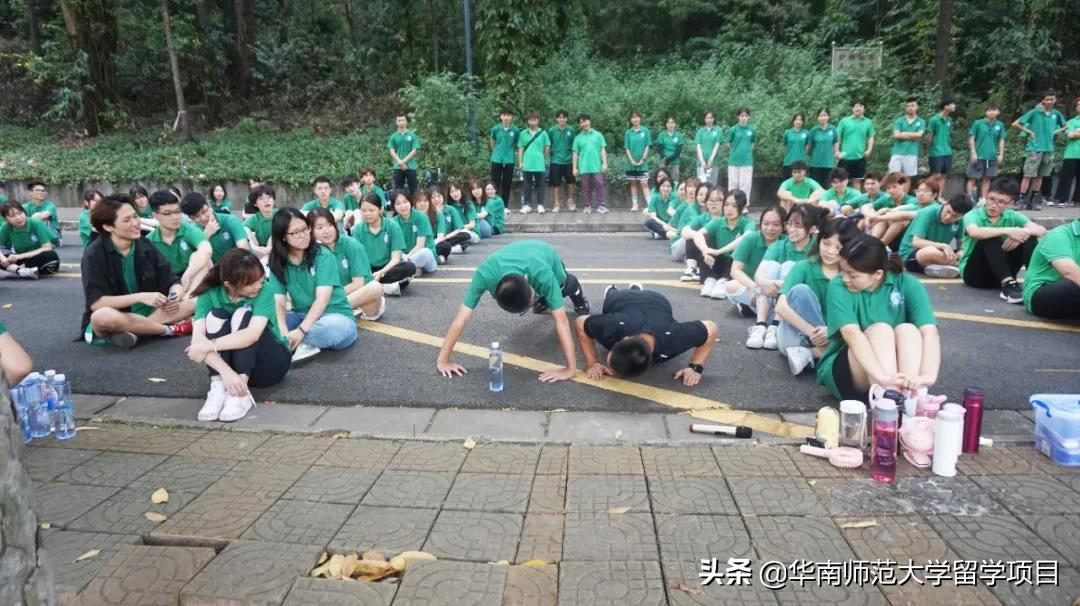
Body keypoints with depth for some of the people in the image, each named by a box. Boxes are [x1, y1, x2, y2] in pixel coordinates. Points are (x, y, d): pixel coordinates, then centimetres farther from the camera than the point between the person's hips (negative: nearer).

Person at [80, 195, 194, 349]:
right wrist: (140, 297, -31)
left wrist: (175, 296, -27)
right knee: (104, 316, -40)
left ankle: (132, 332, -24)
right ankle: (171, 329, -19)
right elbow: (95, 303, -21)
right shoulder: (94, 254, -14)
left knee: (194, 301, -14)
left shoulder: (145, 246, -3)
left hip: (145, 314, 4)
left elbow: (173, 282, -3)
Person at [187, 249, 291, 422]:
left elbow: (252, 334, -33)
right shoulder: (209, 295, -13)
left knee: (243, 315, -26)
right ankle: (218, 388, -32)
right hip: (230, 363, 2)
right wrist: (226, 371, -40)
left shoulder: (265, 292, -19)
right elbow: (198, 338, -27)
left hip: (271, 363, -2)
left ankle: (240, 392, -35)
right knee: (216, 316, -21)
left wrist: (210, 346, -35)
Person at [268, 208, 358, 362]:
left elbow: (322, 299, -19)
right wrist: (284, 333, -30)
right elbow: (279, 302, -10)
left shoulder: (323, 255, -11)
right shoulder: (278, 263, 1)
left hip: (335, 316, -3)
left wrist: (300, 331, -31)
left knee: (334, 328, -40)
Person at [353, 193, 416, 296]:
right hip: (368, 269, 2)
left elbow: (395, 259, -12)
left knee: (410, 267, -31)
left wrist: (380, 273, -30)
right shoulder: (358, 229, -1)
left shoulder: (393, 226, -7)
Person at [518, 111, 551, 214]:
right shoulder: (523, 134, 6)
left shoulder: (543, 133, 2)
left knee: (540, 184, 3)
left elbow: (547, 147, 8)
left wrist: (544, 158, 9)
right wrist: (520, 162, 2)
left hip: (540, 164, -1)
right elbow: (520, 148, 7)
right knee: (527, 185, 6)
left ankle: (540, 205, 8)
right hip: (527, 164, 1)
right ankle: (527, 204, 11)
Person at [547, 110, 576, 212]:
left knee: (570, 182, 7)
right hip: (556, 161, -1)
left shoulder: (571, 130, 2)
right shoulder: (551, 130, -1)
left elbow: (574, 146, 8)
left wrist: (575, 158, 6)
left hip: (569, 161, 1)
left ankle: (570, 202, 21)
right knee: (556, 183, 3)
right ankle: (556, 204, 11)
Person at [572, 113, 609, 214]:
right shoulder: (578, 137, 9)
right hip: (584, 167, 1)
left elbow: (603, 150, 6)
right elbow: (575, 153, 8)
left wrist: (604, 163, -3)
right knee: (585, 187, 3)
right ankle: (588, 206, 11)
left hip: (597, 166, -1)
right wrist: (575, 168, 2)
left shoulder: (598, 135, 8)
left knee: (599, 185, -4)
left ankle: (600, 205, 1)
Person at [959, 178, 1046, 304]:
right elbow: (974, 232, -35)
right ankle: (1008, 284, -38)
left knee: (1029, 237, -13)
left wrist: (1023, 232, -32)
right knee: (990, 238, -29)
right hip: (974, 273, -4)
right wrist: (1007, 230, -41)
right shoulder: (973, 215, -10)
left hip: (1000, 274, 4)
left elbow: (1041, 230, -13)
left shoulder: (1012, 216, 2)